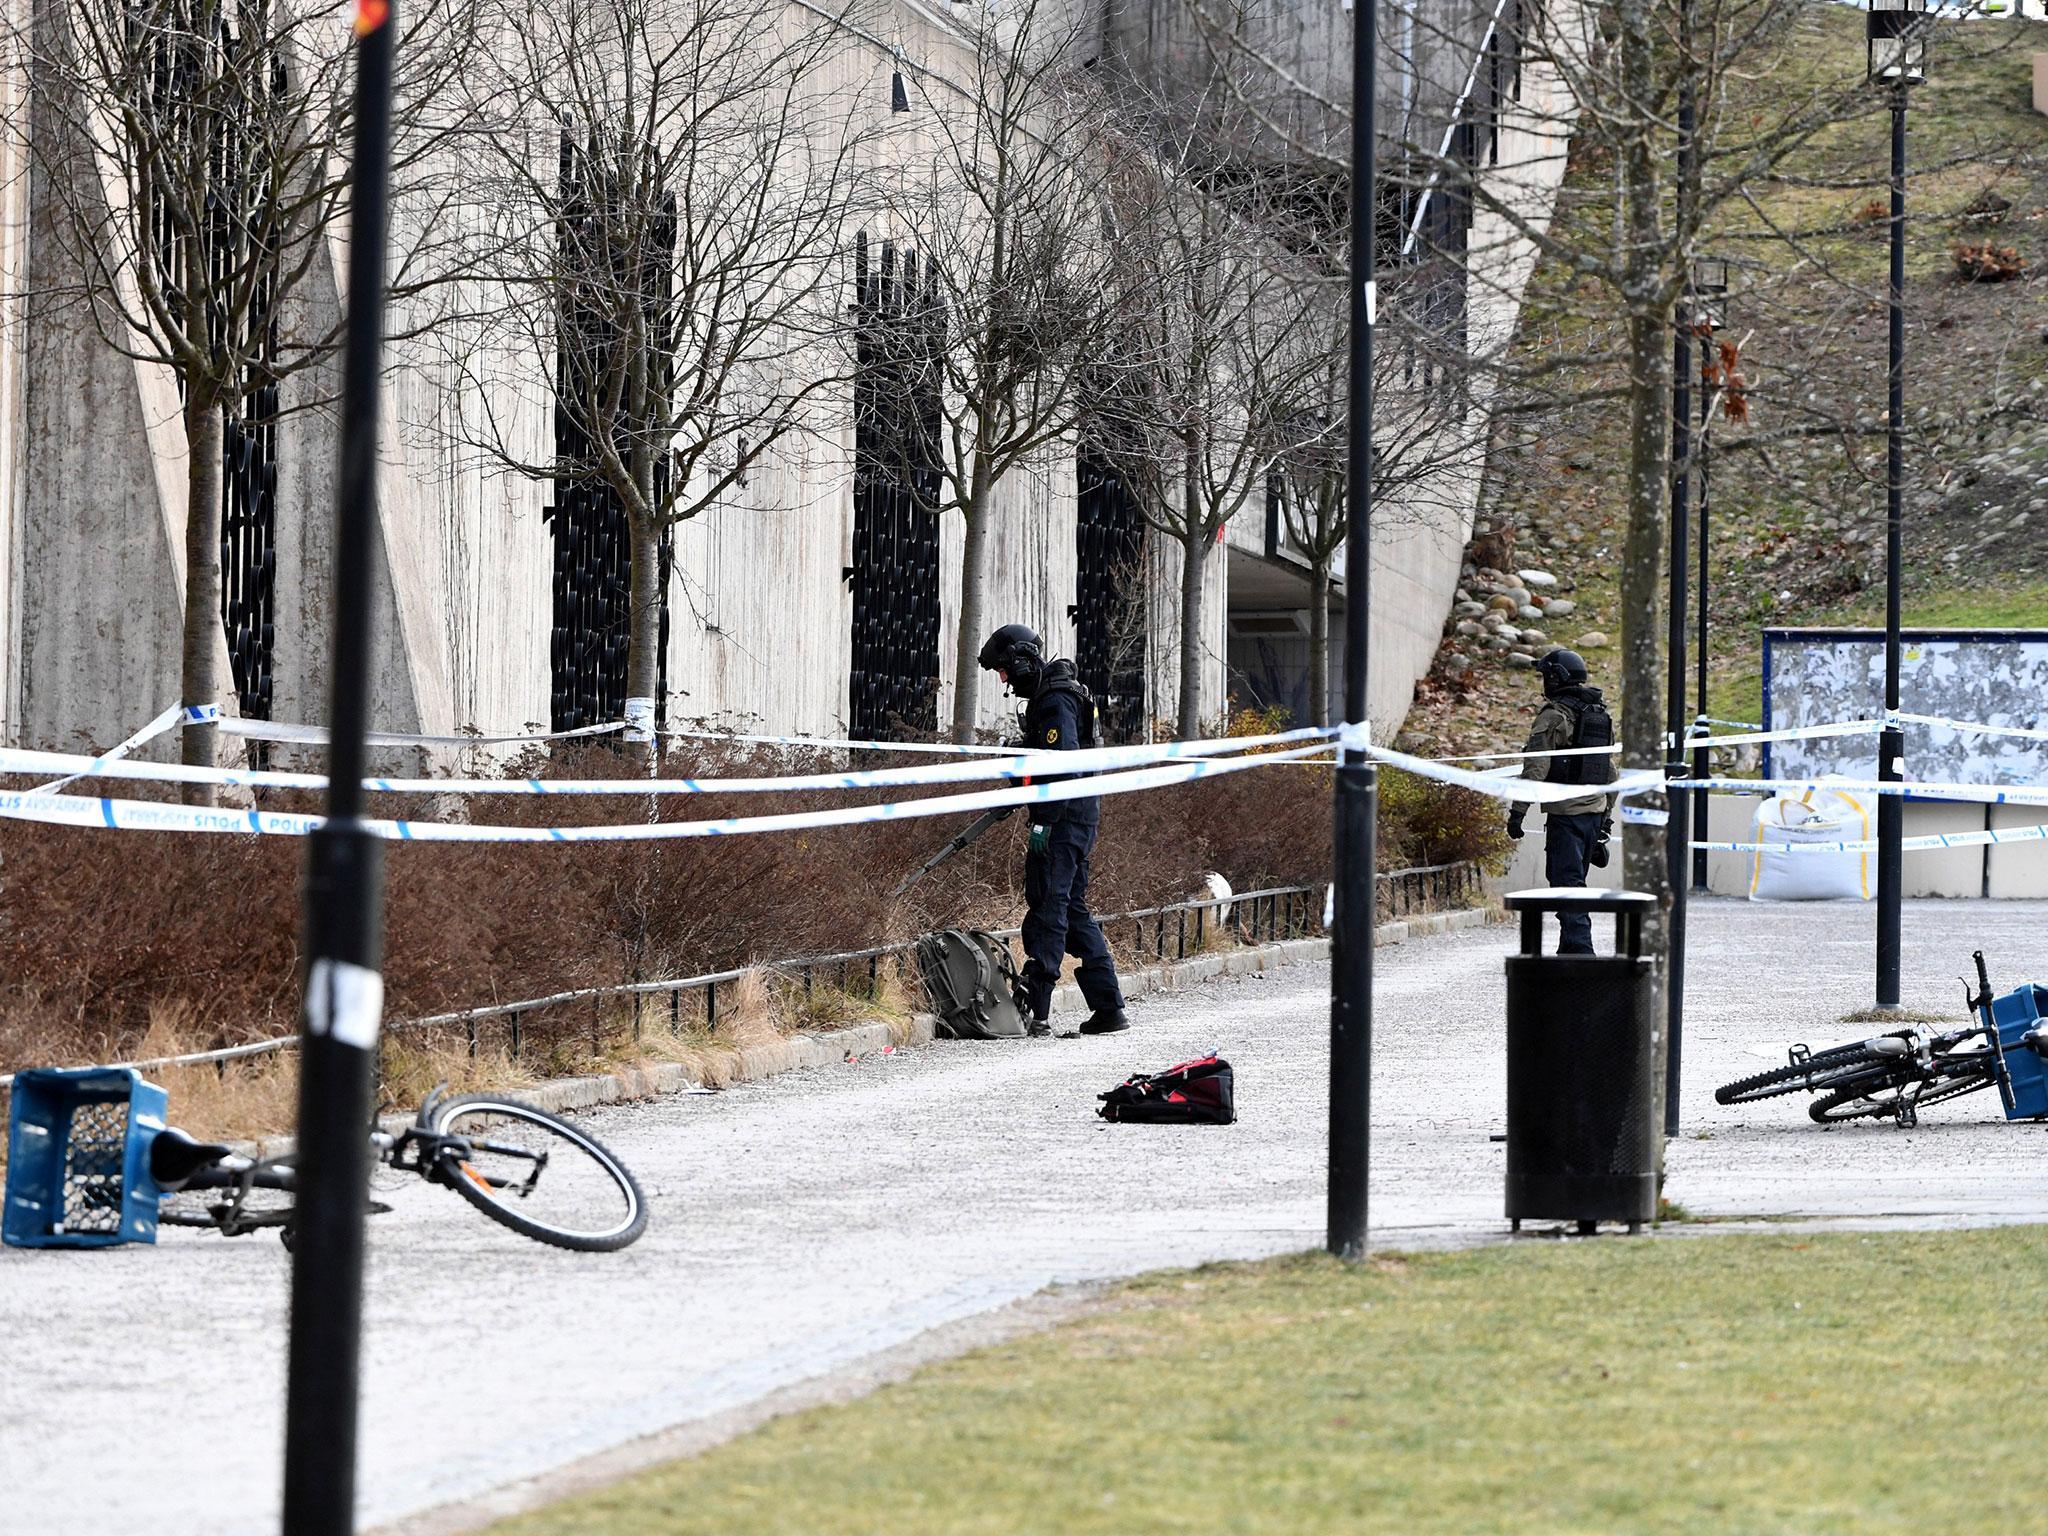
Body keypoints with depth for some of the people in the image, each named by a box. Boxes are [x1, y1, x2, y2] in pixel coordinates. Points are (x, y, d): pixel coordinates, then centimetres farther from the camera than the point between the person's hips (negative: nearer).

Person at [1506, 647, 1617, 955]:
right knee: (1574, 882, 16)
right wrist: (1607, 815, 26)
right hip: (1596, 811, 8)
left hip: (1566, 812, -8)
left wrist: (1517, 812, -13)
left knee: (1566, 883, -9)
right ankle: (1569, 951, 19)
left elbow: (1536, 768, -16)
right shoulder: (1603, 716, 16)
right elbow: (1611, 771, 21)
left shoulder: (1555, 715, -10)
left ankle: (1580, 950, -18)